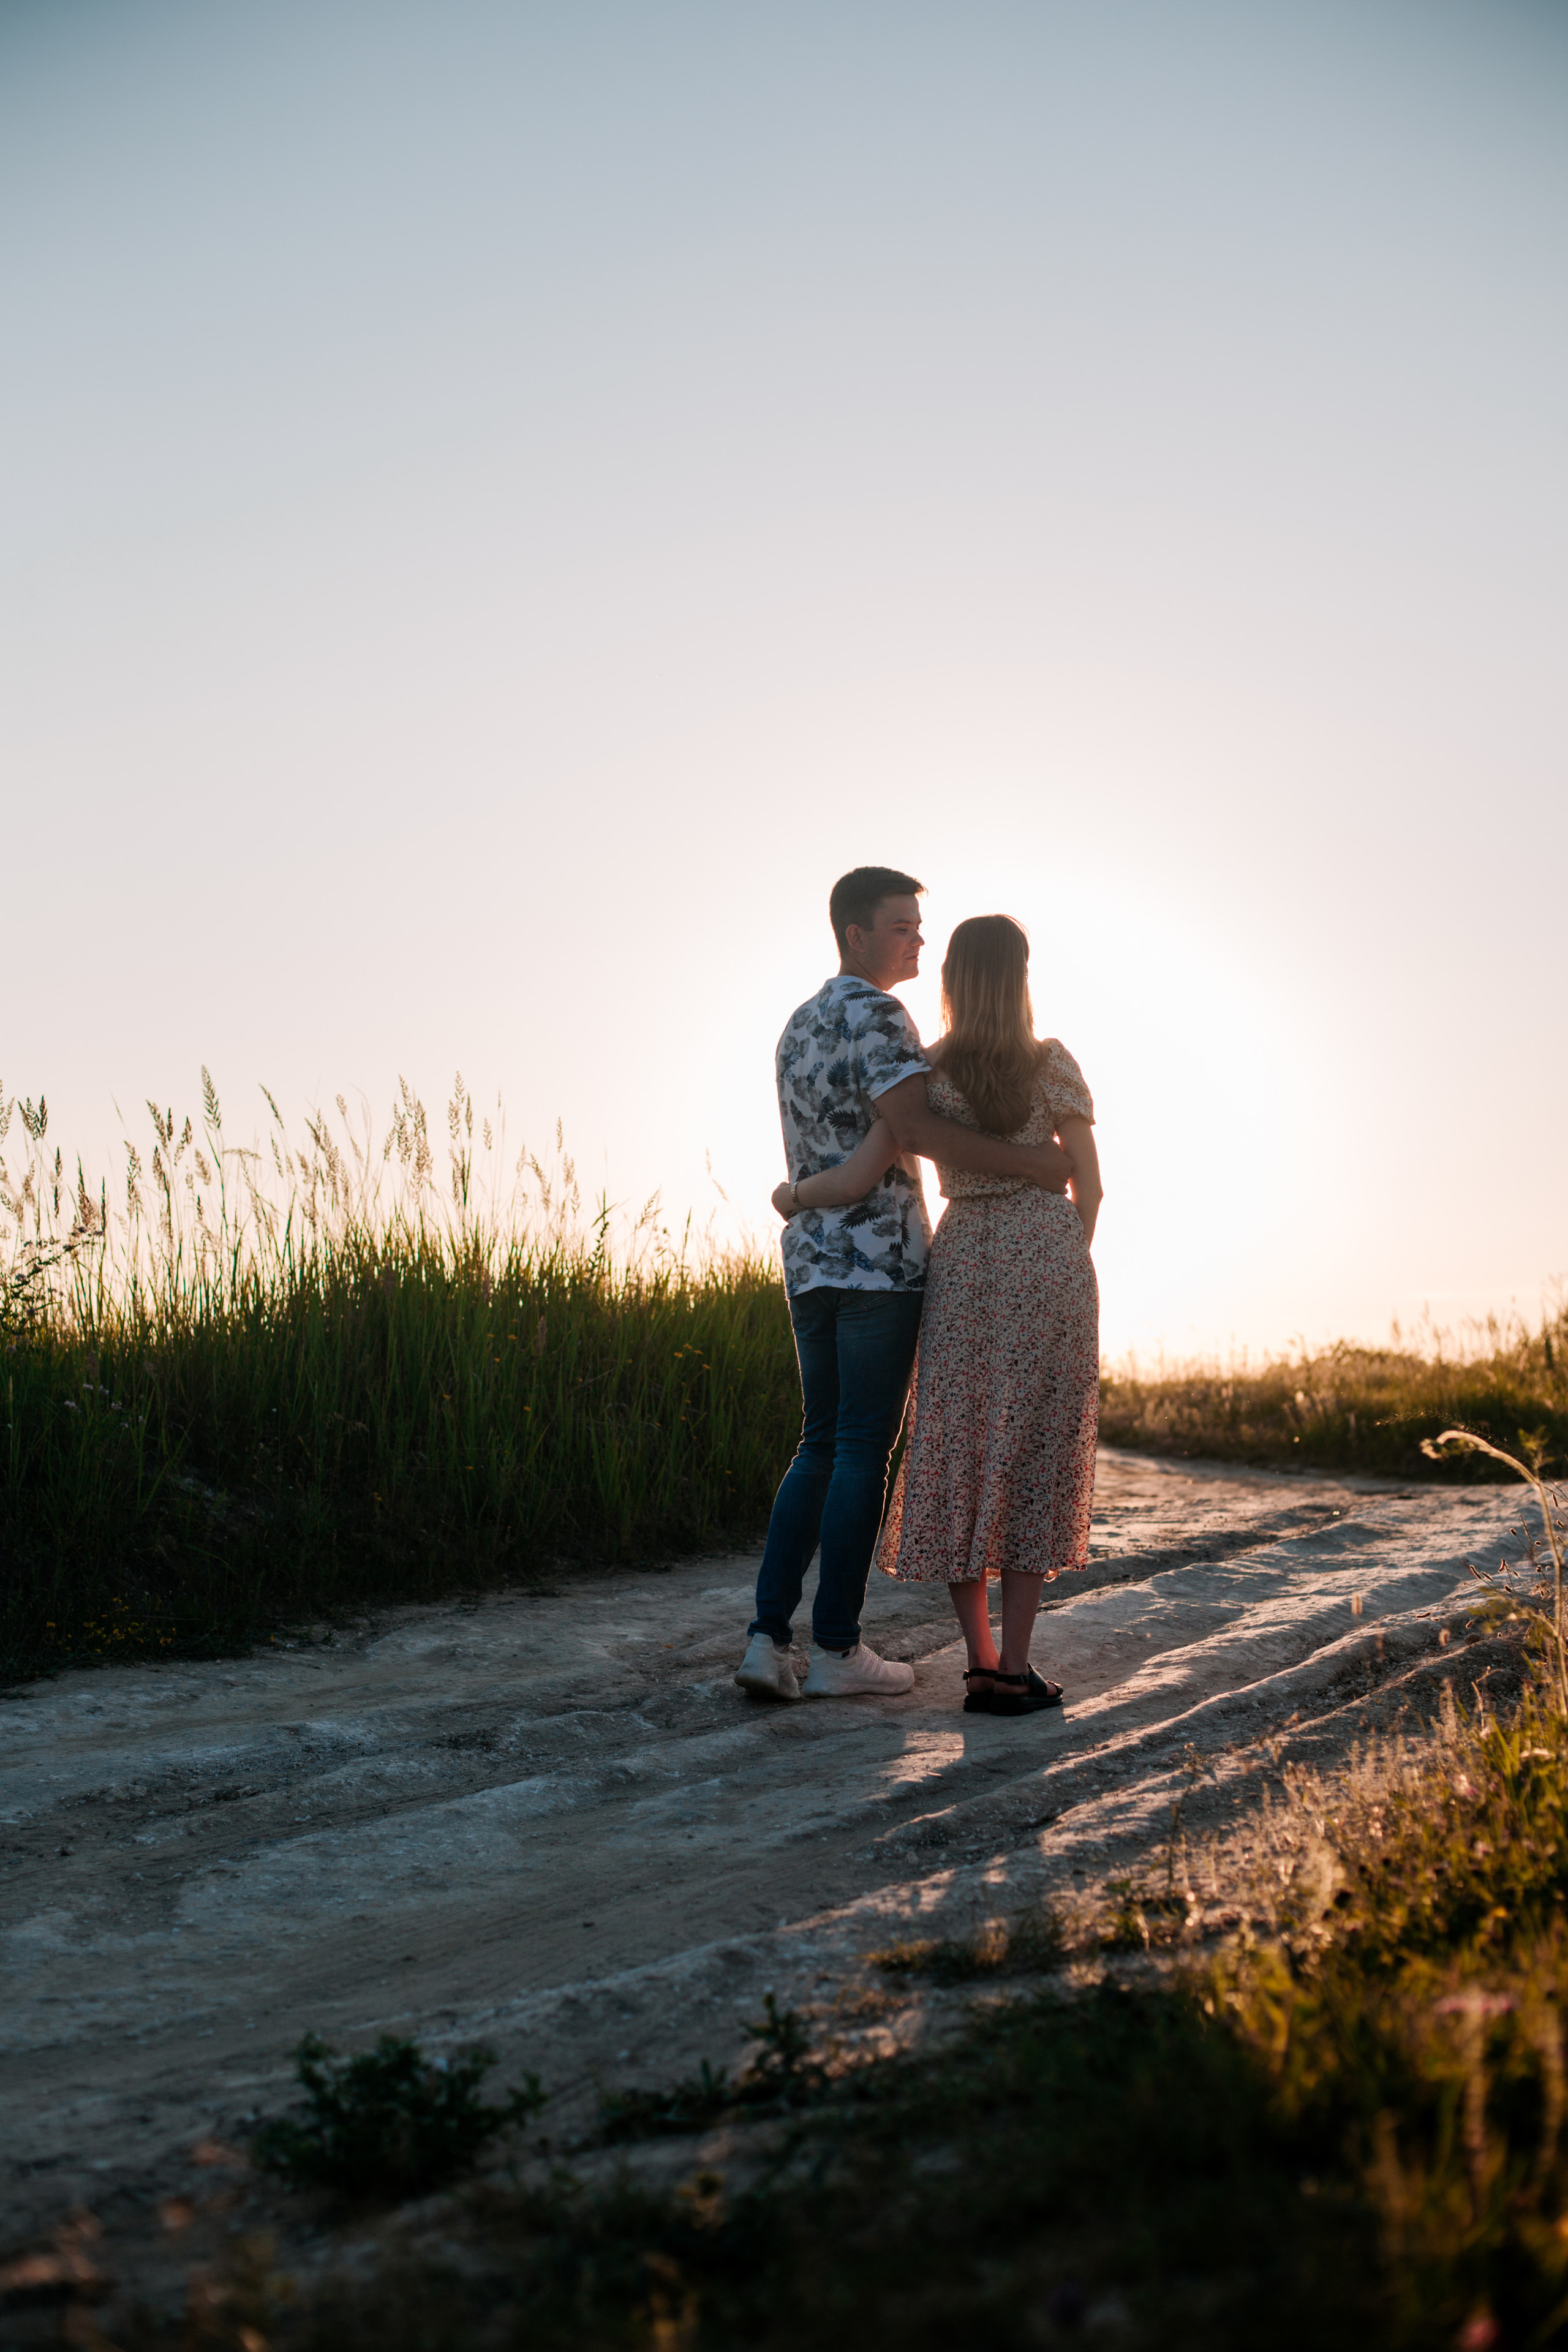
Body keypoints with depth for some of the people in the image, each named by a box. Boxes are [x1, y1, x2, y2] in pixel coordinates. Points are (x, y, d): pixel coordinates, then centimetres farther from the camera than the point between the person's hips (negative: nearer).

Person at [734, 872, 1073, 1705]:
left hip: (809, 1258, 8)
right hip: (881, 1256, -8)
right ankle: (835, 1648, 1)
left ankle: (767, 1637, 2)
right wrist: (1028, 1162, -19)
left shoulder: (798, 1028, 20)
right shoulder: (876, 1015, -10)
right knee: (864, 1451, -3)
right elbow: (912, 1128, -22)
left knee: (821, 1448, 11)